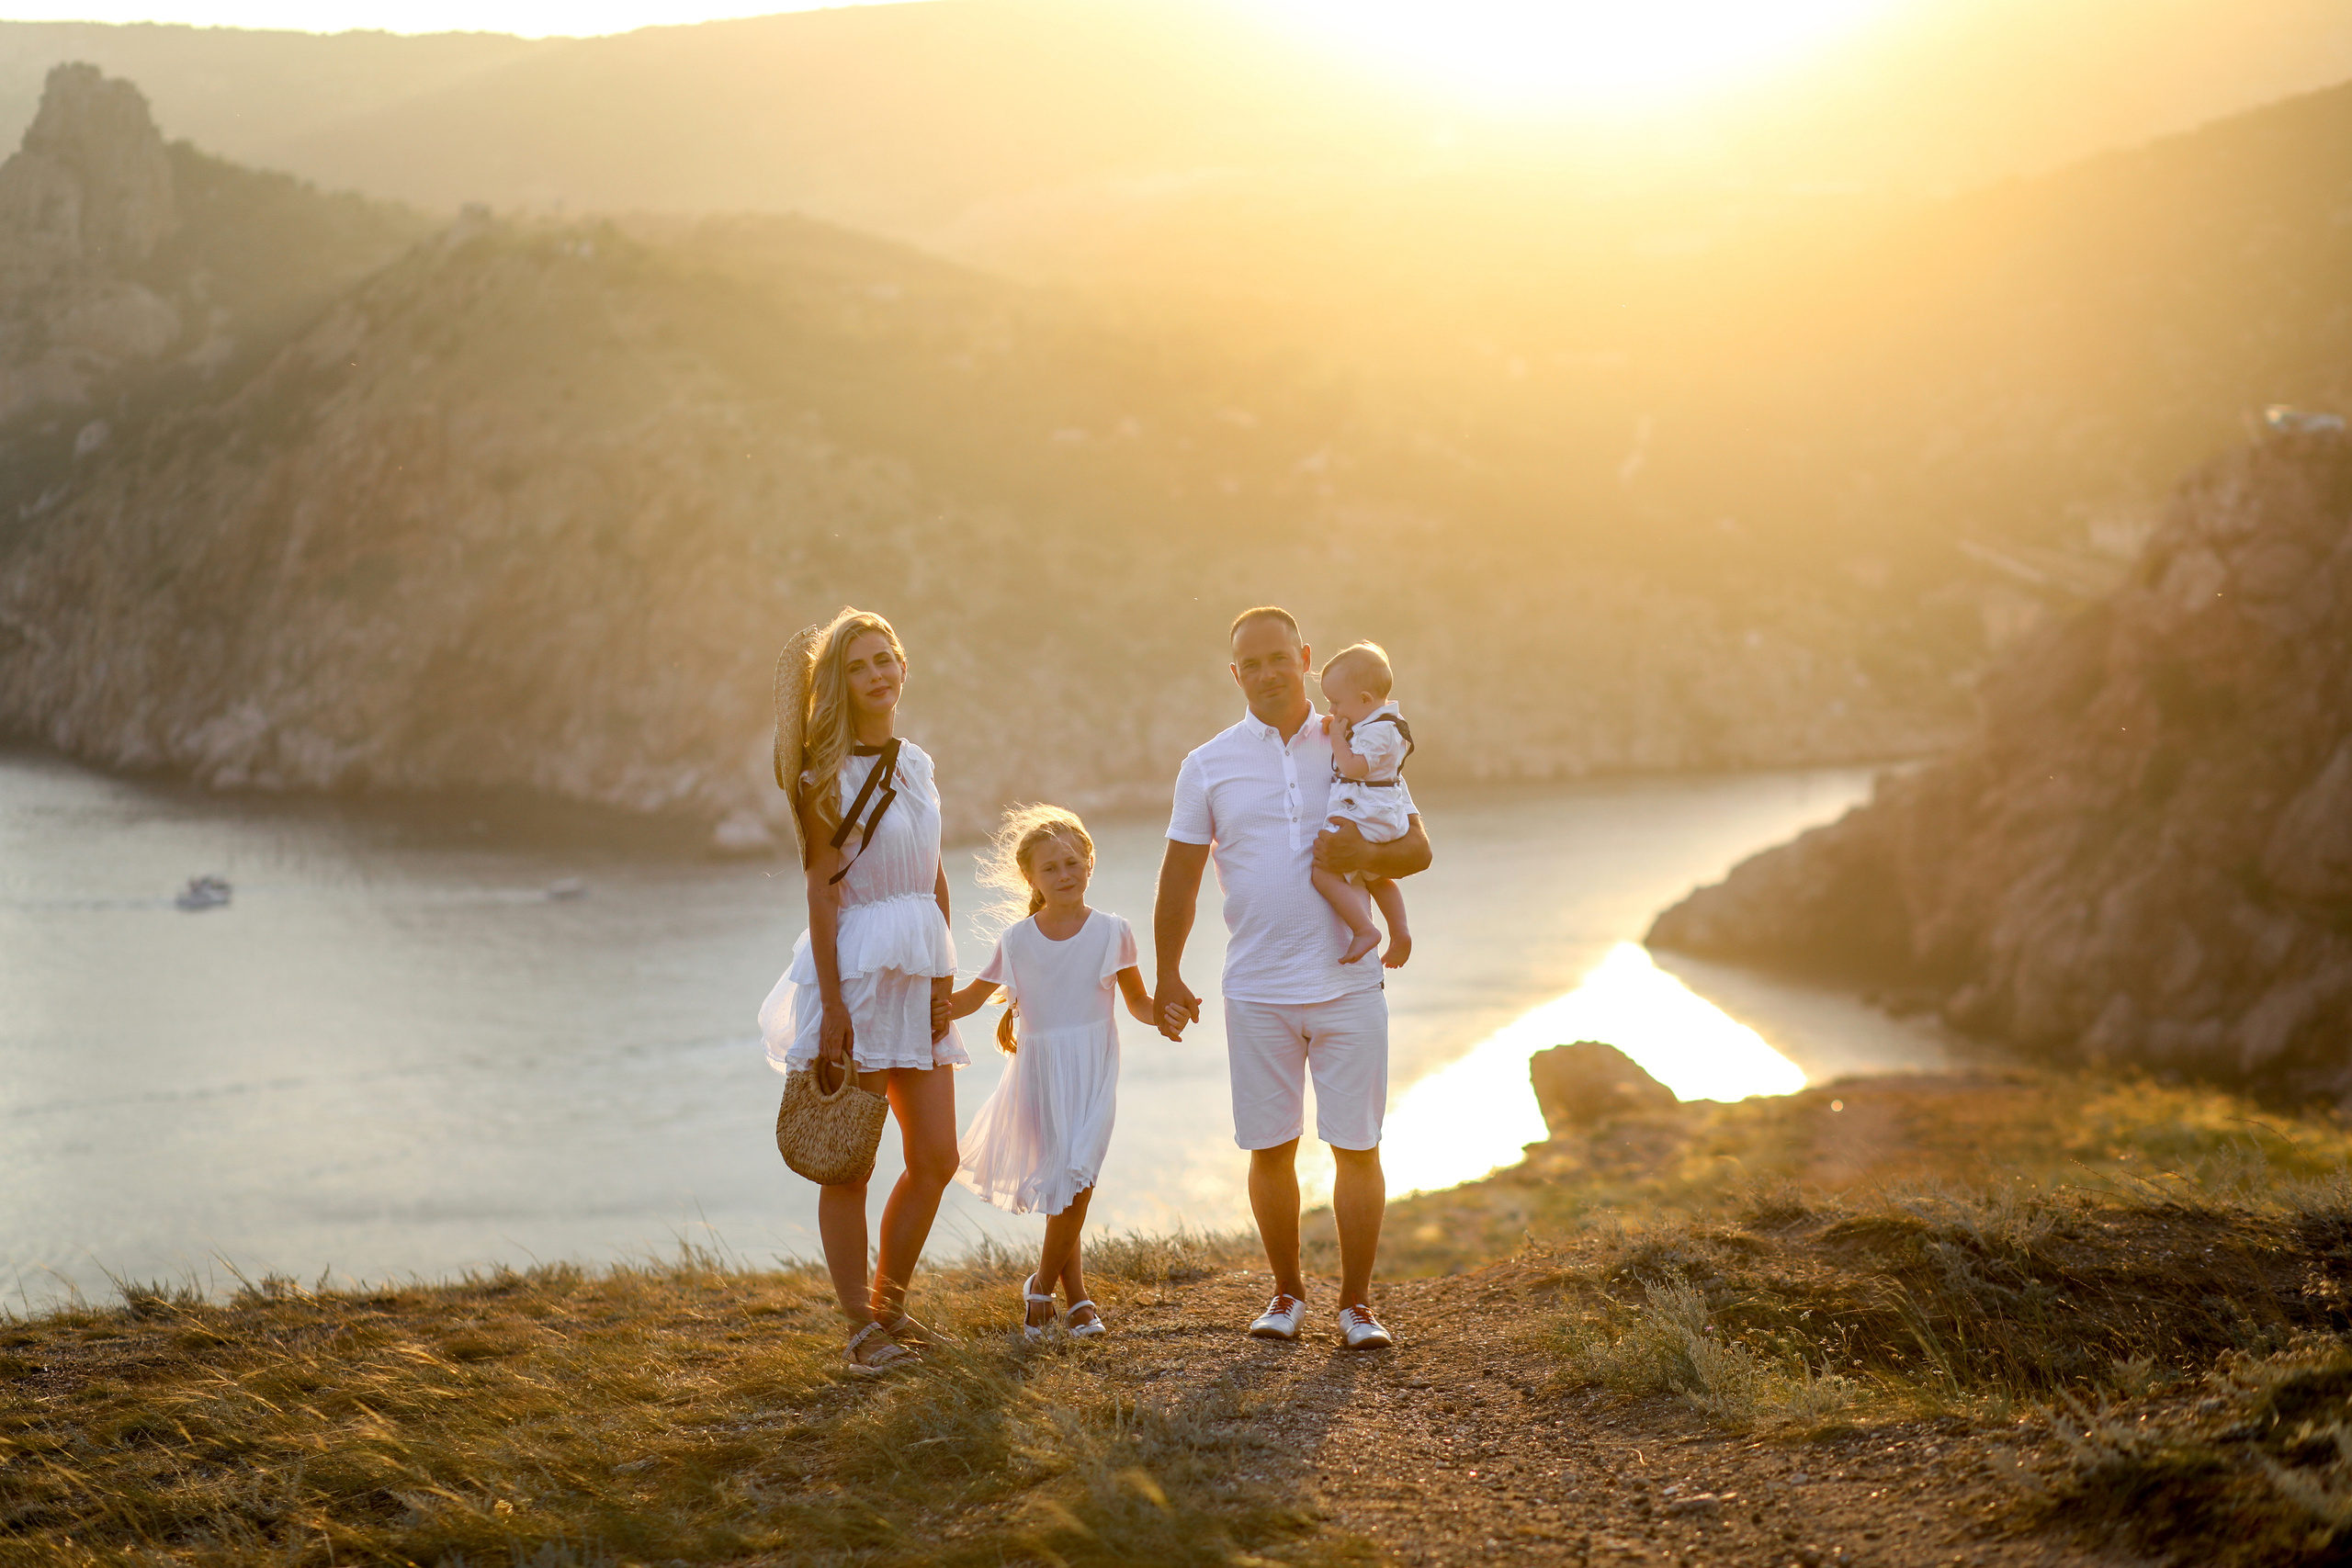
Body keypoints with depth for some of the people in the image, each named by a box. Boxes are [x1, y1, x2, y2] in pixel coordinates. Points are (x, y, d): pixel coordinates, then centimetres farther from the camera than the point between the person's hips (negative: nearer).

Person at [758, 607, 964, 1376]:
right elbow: (822, 888, -12)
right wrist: (832, 1003, -17)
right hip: (854, 969, -7)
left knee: (936, 1158, 8)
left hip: (916, 976, 7)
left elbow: (935, 881, 14)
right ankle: (862, 1328, 6)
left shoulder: (917, 764, 12)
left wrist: (944, 979, 5)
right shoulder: (828, 774, -8)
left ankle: (889, 1303, 23)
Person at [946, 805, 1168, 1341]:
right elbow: (970, 998, 12)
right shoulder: (1017, 940, 3)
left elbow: (1138, 1003, 9)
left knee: (1075, 1181, -11)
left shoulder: (1111, 932, 0)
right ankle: (1076, 1296, 17)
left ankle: (1042, 1286, 8)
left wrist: (1164, 1014, -13)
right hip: (1039, 1071, 1)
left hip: (1092, 1074, -1)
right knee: (1060, 1185, 1)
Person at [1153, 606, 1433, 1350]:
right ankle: (1287, 1292, 20)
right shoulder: (1208, 766, 5)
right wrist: (1166, 978, 8)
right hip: (1257, 991, 0)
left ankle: (1356, 1303, 9)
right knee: (1270, 1148, 5)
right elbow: (1179, 877, 9)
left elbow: (1417, 847, 6)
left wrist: (1362, 853, -15)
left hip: (1348, 983, 0)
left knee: (1357, 1146, -1)